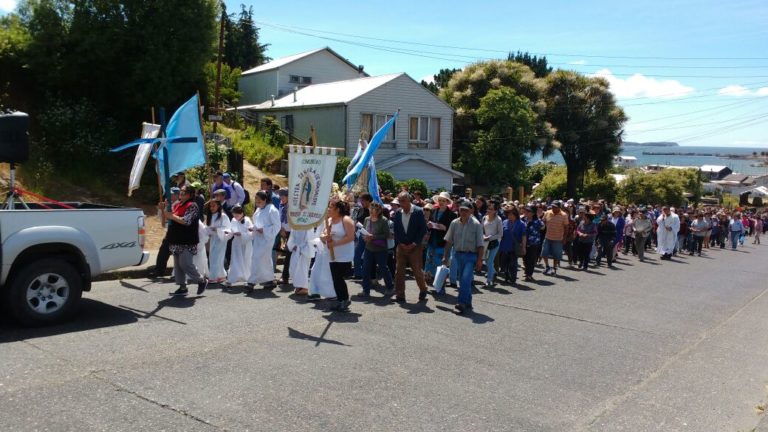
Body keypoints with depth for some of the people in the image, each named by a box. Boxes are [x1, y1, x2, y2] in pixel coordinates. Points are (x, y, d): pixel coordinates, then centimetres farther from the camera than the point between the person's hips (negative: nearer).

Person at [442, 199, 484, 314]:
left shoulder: (476, 224, -7)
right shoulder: (454, 223, 4)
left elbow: (480, 244, -7)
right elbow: (449, 241, 9)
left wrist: (479, 260, -12)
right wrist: (445, 256, 8)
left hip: (471, 255, -5)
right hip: (459, 254, 5)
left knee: (466, 279, -19)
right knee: (462, 280, 11)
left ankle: (462, 303, -18)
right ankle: (468, 304, 23)